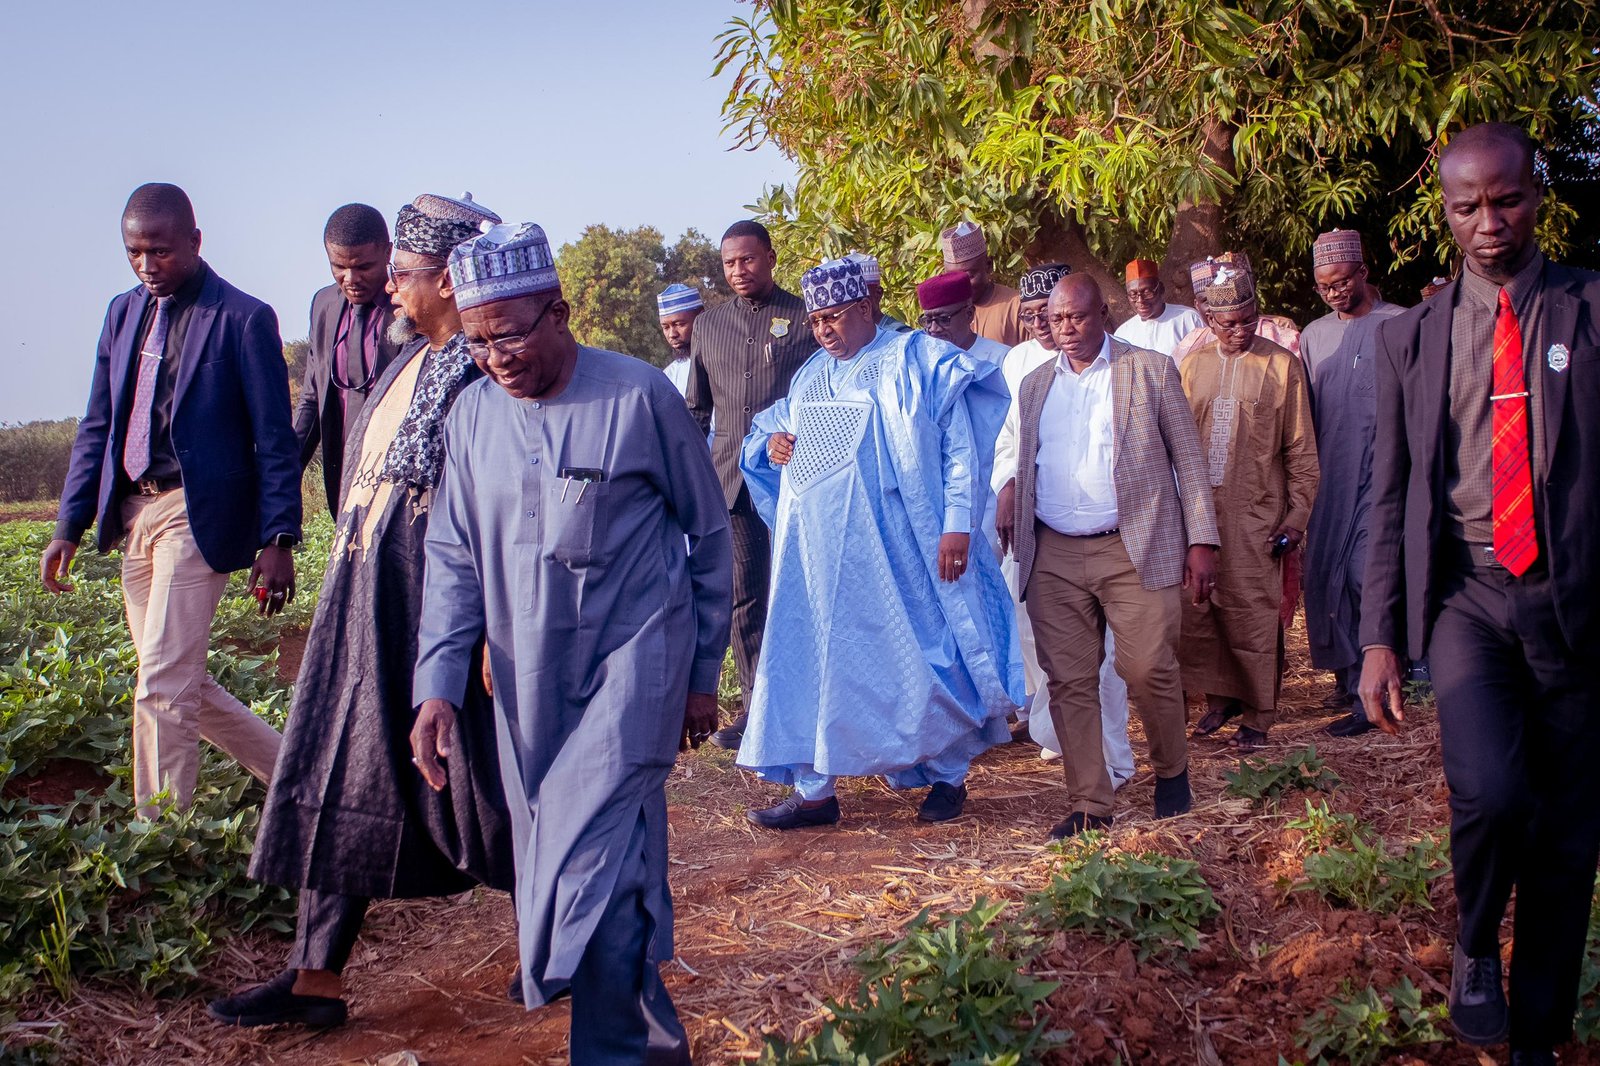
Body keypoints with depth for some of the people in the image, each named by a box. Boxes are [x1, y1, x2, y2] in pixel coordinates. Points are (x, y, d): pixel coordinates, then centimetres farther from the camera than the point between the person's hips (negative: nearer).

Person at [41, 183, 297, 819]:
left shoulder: (243, 318, -6)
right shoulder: (123, 313, 13)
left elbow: (275, 439, -7)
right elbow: (97, 426, 16)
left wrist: (278, 540, -12)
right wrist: (69, 527, 11)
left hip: (198, 513, -7)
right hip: (132, 513, 7)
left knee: (163, 685, -10)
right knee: (181, 684, 12)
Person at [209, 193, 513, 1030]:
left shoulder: (486, 372, -16)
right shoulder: (413, 360, 12)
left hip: (433, 606, -9)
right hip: (367, 600, 10)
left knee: (471, 779, 3)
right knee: (340, 778, 11)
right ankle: (316, 978, 21)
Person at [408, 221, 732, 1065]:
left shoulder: (639, 397, -9)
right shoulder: (472, 414, 3)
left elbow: (709, 535, 0)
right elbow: (454, 560, 7)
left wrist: (702, 675, 4)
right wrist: (438, 687, -3)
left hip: (631, 663, -5)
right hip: (527, 684, 5)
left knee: (592, 866, -15)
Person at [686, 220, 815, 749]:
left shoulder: (803, 317, 2)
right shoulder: (708, 325, 14)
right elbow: (697, 410, 19)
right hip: (731, 480, 4)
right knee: (744, 595, 6)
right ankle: (755, 705, 13)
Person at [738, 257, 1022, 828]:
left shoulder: (916, 363, -2)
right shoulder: (811, 377, 15)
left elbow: (960, 447, -5)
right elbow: (771, 428, 27)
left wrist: (957, 525, -14)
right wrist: (772, 443, 2)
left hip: (898, 546, -5)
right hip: (821, 549, 5)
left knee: (919, 653, 3)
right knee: (813, 655, 3)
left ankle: (948, 774, 21)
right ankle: (814, 789, 10)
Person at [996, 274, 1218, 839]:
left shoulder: (1151, 370, 5)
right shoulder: (1034, 385, 16)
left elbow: (1188, 457, 3)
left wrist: (1201, 539, -3)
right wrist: (1009, 491, 2)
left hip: (1133, 548, -3)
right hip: (1053, 556, 3)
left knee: (1148, 669, -6)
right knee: (1069, 682, 1)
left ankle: (1172, 772, 20)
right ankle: (1088, 805, 10)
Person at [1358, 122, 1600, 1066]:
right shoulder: (1410, 338, 9)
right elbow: (1392, 500, 11)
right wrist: (1380, 637, 5)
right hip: (1466, 594, 0)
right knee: (1492, 792, -22)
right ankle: (1475, 949, 9)